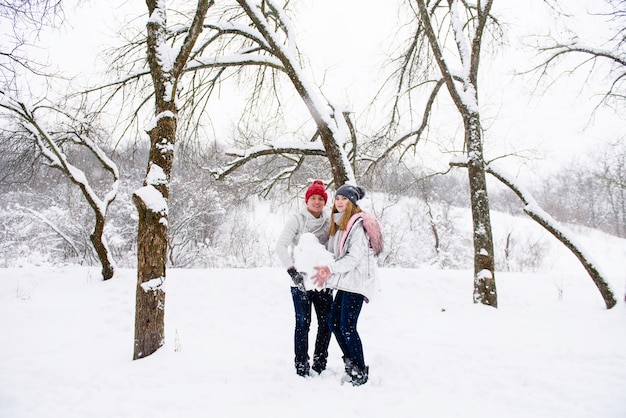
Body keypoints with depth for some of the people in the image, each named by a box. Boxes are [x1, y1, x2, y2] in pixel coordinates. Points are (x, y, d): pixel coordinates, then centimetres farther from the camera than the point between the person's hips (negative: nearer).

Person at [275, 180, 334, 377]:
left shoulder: (329, 222, 5)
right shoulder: (296, 219, -5)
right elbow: (281, 246, -12)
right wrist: (292, 271, -22)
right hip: (301, 280, -4)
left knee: (326, 322, 9)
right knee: (303, 323, 0)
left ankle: (320, 364, 26)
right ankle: (301, 365, 15)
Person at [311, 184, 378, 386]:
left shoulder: (358, 224, -11)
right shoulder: (338, 224, 16)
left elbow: (355, 257, -18)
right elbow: (332, 252, 16)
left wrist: (330, 269, -25)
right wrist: (326, 271, -3)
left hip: (357, 280, -9)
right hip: (345, 281, 9)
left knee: (347, 327, -8)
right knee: (334, 322, 9)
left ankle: (361, 372, 8)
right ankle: (351, 364, 23)